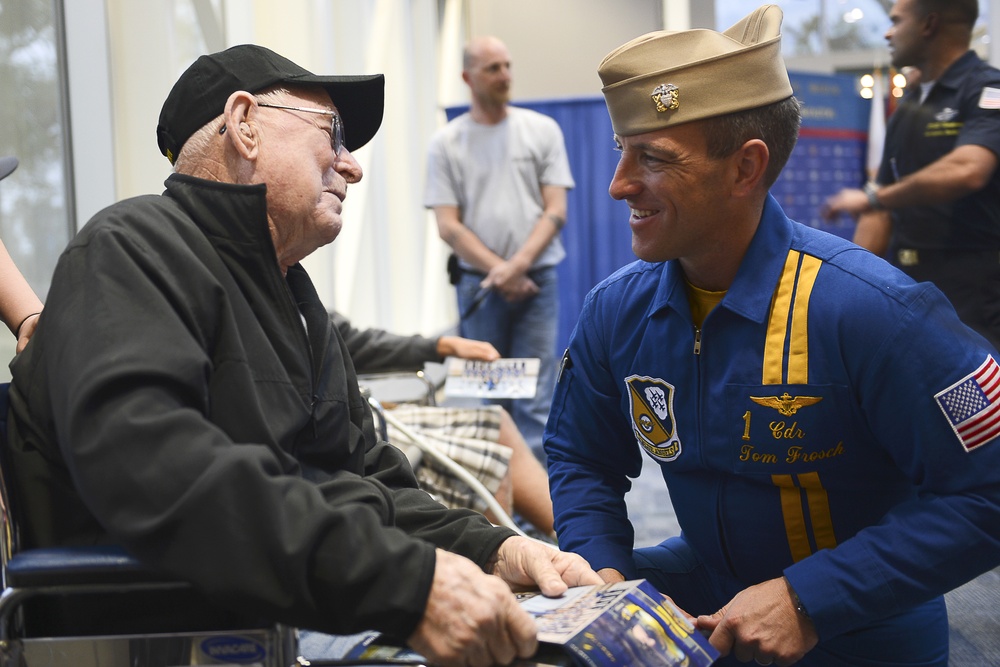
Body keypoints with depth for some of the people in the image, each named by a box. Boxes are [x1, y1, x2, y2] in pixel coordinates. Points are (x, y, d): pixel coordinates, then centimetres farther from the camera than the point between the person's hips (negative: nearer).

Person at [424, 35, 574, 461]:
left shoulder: (542, 130, 4)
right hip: (478, 282, 0)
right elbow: (448, 225, -2)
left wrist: (518, 265, -14)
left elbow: (555, 211, -1)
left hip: (537, 280, 0)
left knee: (534, 398, -4)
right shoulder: (446, 142, 3)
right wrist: (499, 272, -11)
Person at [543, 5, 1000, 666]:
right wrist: (602, 568, -11)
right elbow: (581, 457, 9)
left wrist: (809, 600, -26)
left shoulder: (867, 309, -25)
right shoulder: (619, 309, -5)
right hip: (703, 588, 5)